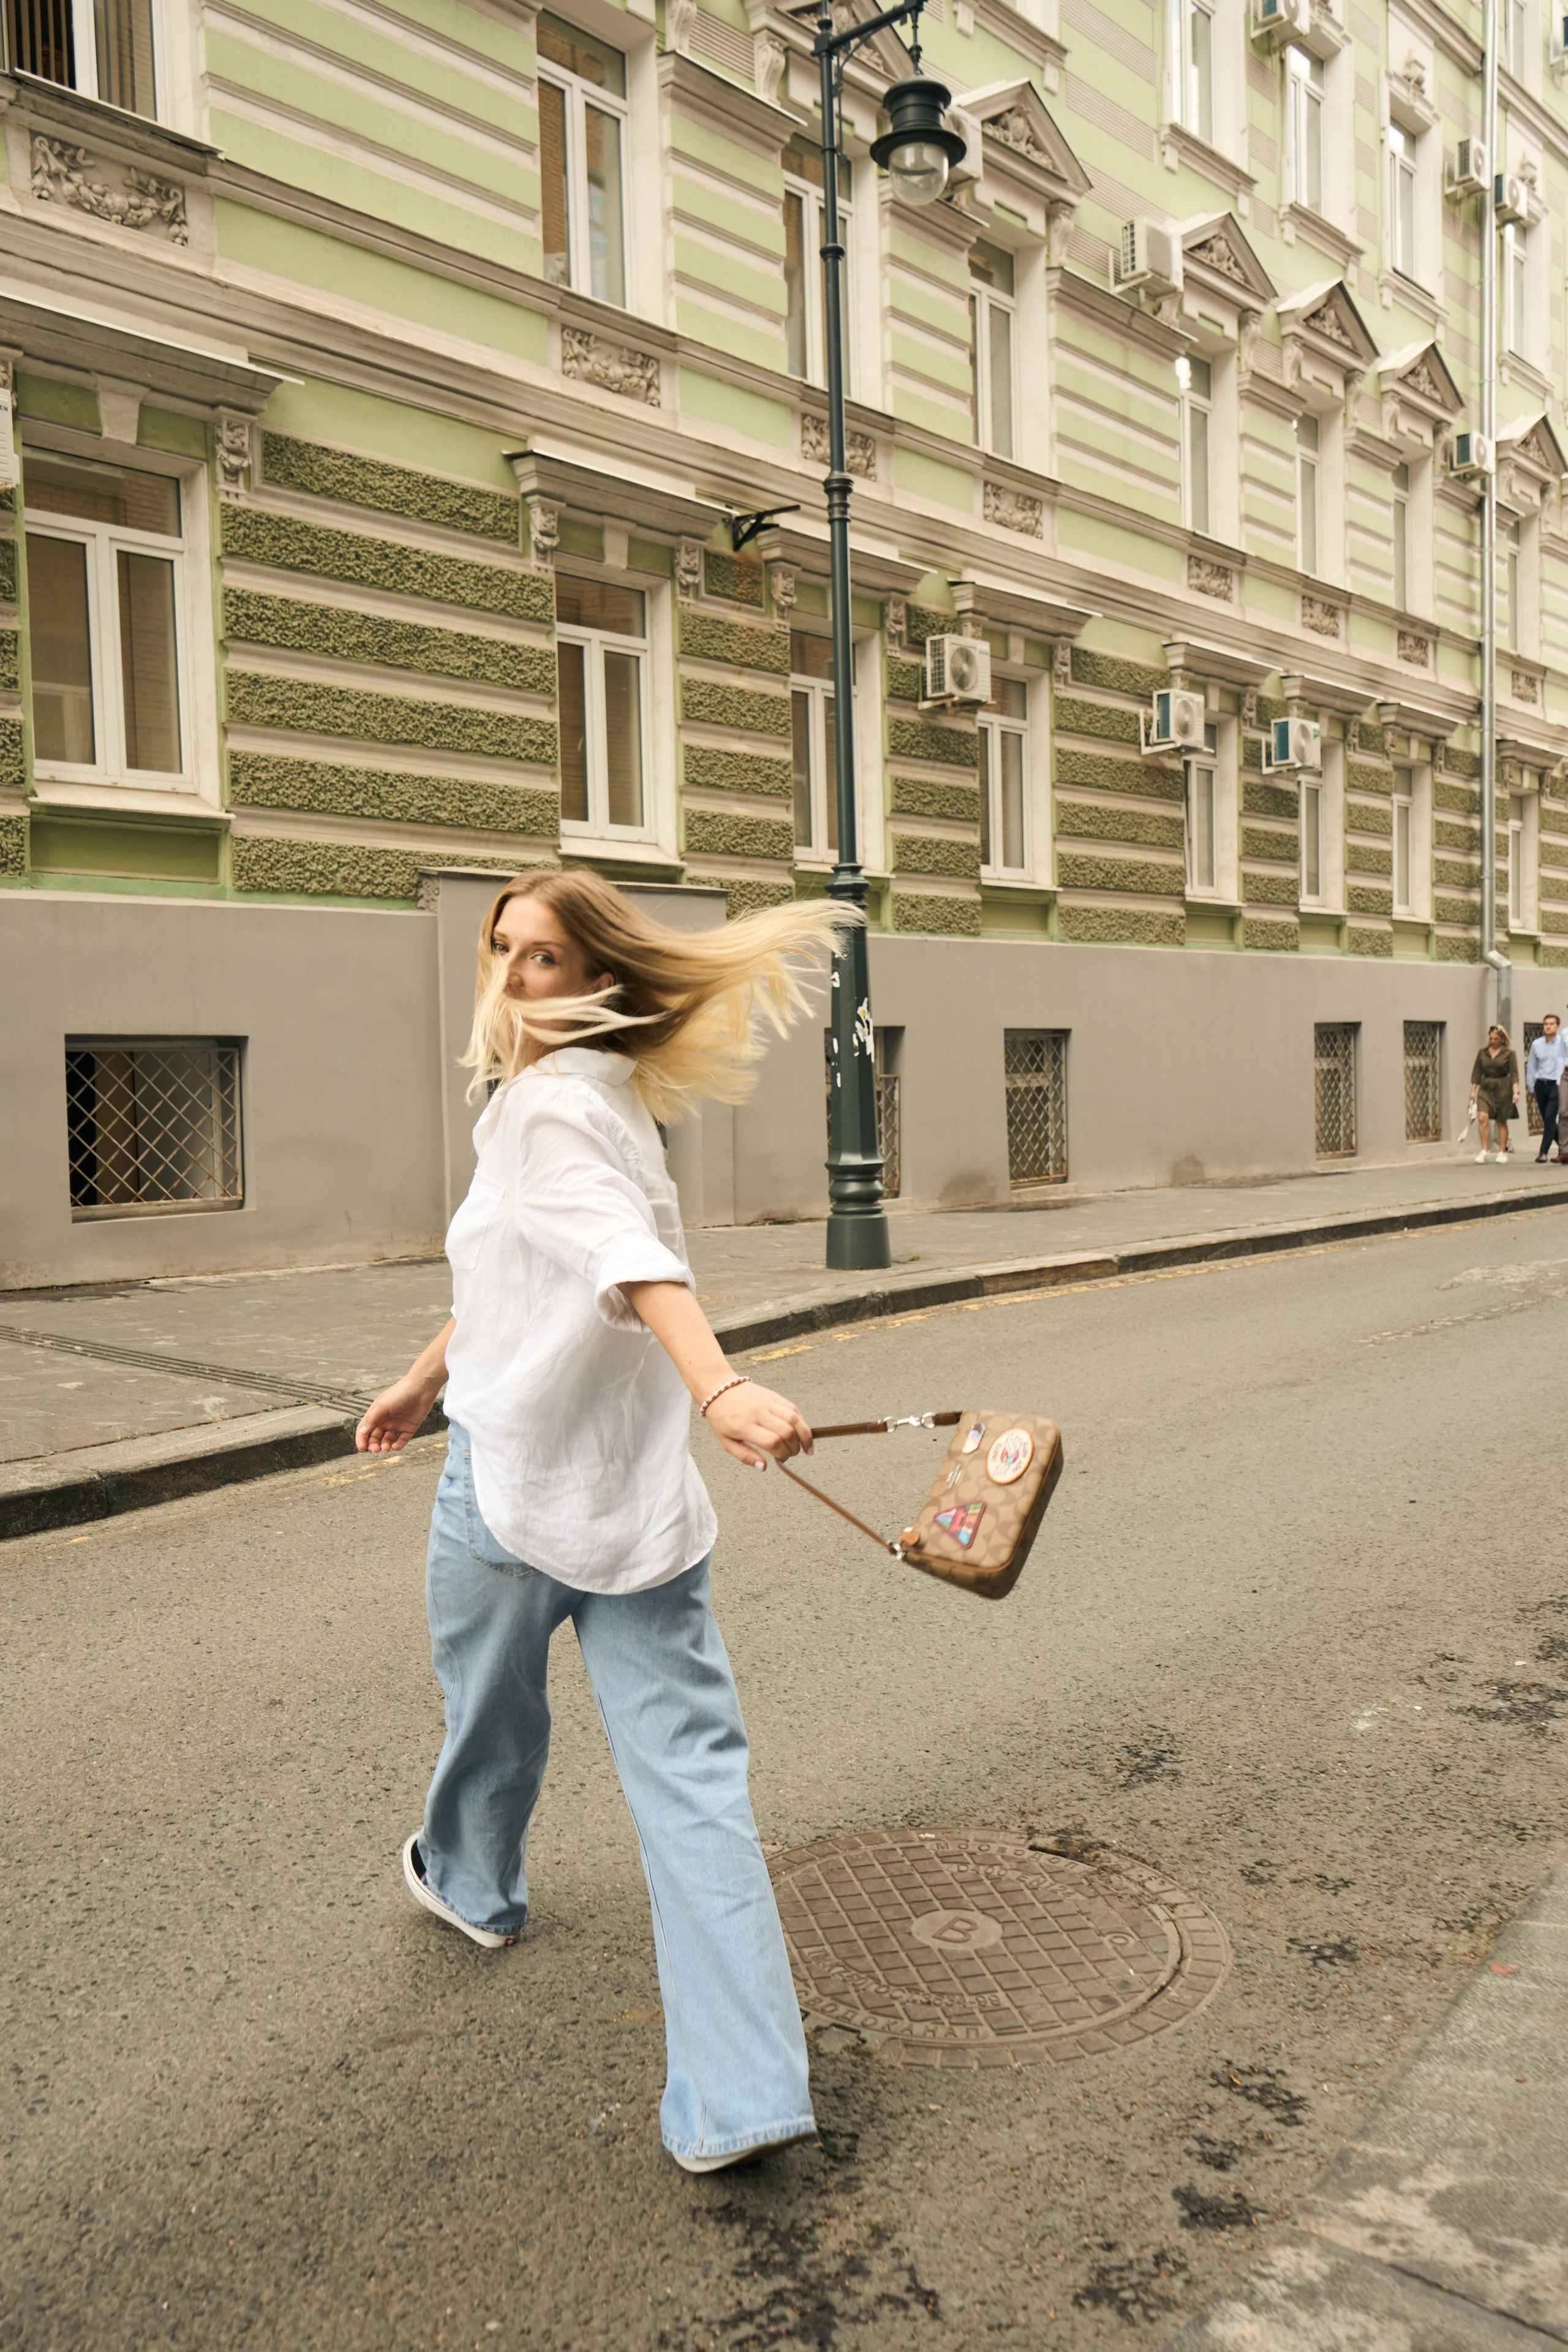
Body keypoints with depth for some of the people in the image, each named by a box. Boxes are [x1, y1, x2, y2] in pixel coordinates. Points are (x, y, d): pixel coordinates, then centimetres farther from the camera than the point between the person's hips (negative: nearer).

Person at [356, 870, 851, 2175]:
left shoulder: (550, 1101, -14)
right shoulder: (603, 1094, 14)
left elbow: (631, 1257, -33)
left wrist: (720, 1388, -48)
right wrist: (430, 1375, 35)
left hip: (514, 1481, -7)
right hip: (639, 1497, 7)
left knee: (493, 1713, 23)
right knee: (691, 1776, 1)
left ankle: (472, 1881, 52)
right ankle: (743, 2095, 0)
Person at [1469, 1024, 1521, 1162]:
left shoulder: (1509, 1053, -2)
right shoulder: (1483, 1052, 6)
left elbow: (1514, 1074, -4)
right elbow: (1477, 1072, 12)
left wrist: (1516, 1092, -13)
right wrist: (1473, 1091, 9)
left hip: (1503, 1089, -2)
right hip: (1486, 1088, 2)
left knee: (1502, 1122, 4)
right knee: (1483, 1117, -15)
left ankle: (1502, 1152, 15)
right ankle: (1484, 1151, -11)